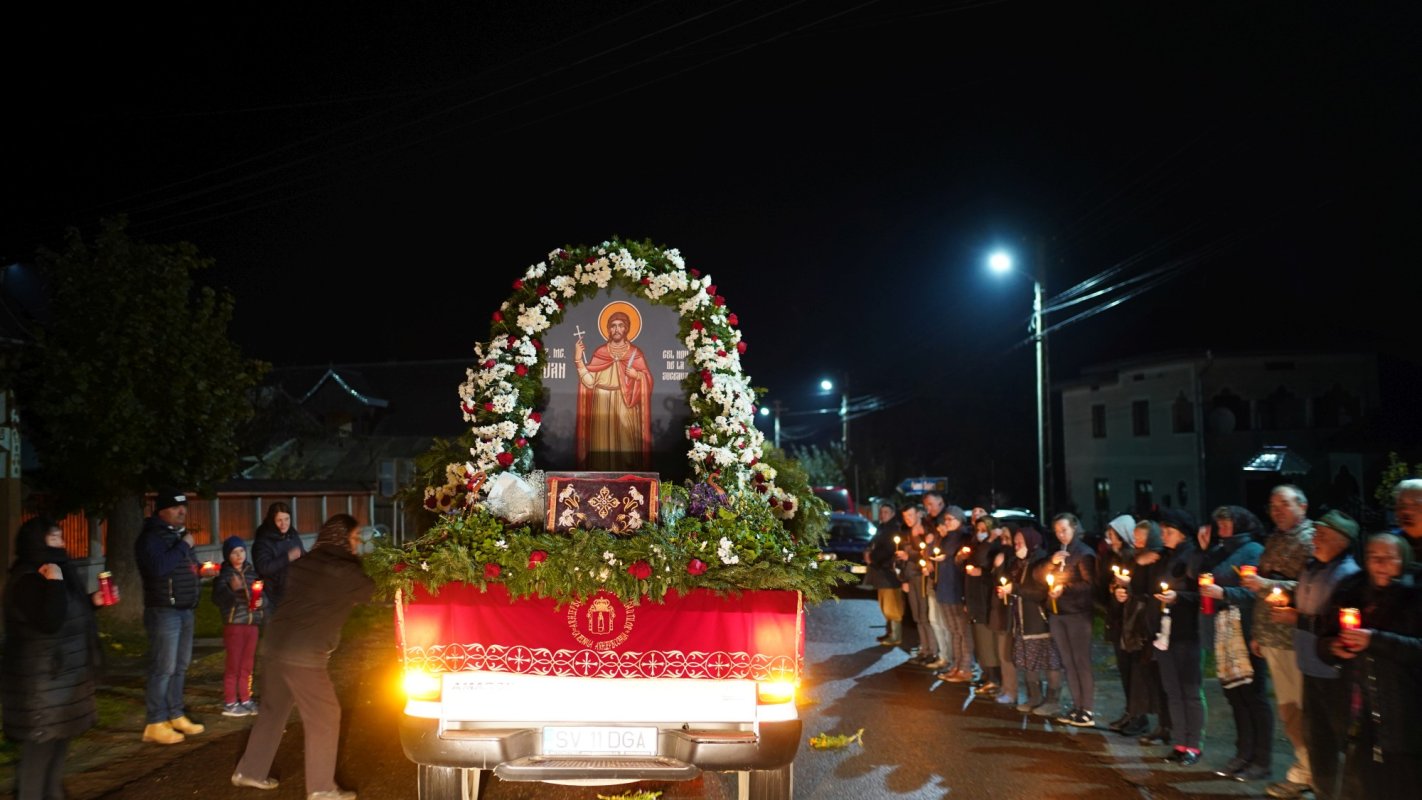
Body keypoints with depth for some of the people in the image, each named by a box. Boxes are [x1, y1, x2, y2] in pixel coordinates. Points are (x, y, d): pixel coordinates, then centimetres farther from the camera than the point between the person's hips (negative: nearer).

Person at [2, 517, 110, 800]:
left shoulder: (56, 571, 11)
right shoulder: (26, 581, -20)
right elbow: (50, 622, -30)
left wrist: (92, 601, 13)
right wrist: (54, 584, -29)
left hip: (60, 676, 10)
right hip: (41, 682, -10)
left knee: (58, 742, 18)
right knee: (39, 748, -6)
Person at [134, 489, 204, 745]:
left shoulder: (178, 534, 16)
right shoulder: (151, 537, -11)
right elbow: (158, 567, -27)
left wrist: (196, 589, 15)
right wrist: (184, 546, -19)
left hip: (185, 610, 9)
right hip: (164, 611, -9)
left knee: (180, 667, 11)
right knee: (163, 668, -9)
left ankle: (175, 716, 18)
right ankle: (155, 724, -5)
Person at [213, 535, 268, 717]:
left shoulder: (252, 572, 9)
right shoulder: (224, 575, -6)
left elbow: (263, 594, 15)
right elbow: (217, 599, -17)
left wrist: (261, 601, -7)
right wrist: (231, 589, -33)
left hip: (252, 623, 5)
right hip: (233, 624, -5)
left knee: (247, 665, 12)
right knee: (234, 665, 0)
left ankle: (245, 700, 21)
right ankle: (229, 703, 7)